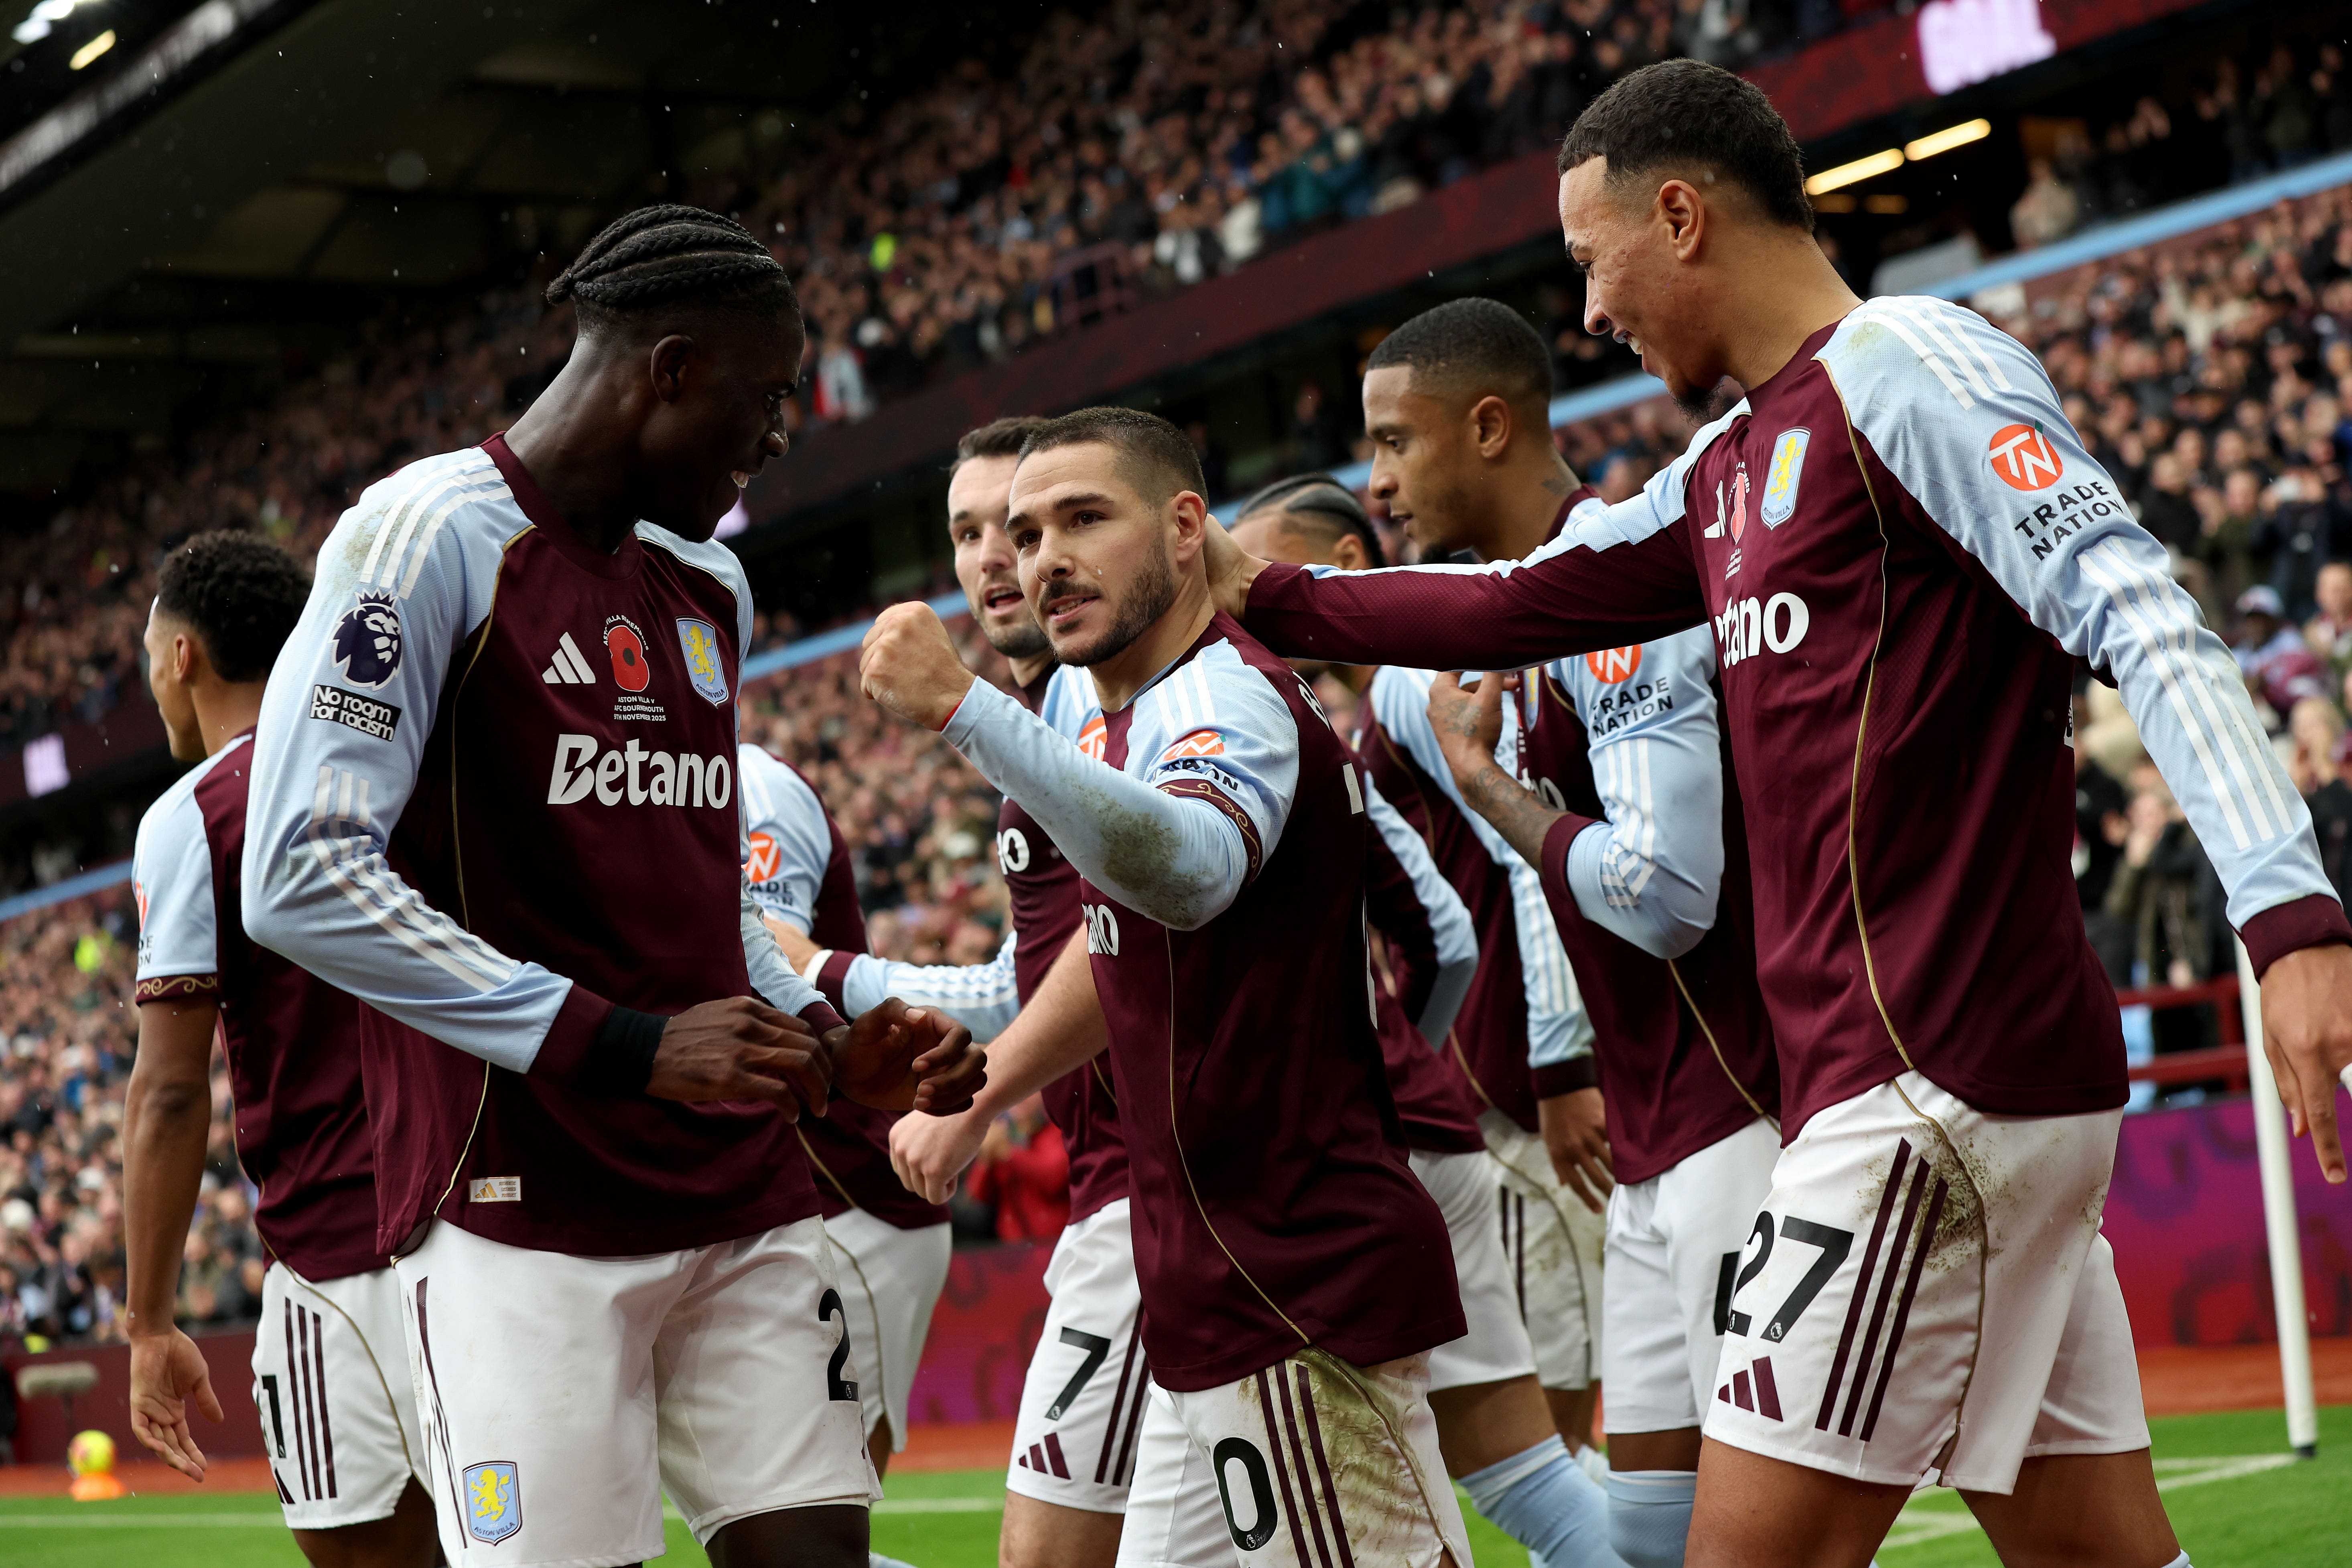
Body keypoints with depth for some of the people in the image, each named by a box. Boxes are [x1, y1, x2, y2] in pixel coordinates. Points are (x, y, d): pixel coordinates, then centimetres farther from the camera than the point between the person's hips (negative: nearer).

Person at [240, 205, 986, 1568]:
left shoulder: (710, 586, 17)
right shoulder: (437, 535, -8)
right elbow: (305, 883, -17)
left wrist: (834, 1056, 7)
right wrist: (623, 1047, -18)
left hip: (746, 1200, 7)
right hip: (522, 1213, -7)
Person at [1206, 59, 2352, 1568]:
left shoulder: (1902, 367, -9)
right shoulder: (1733, 466, 19)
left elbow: (2146, 618, -19)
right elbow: (1514, 606, 30)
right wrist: (1262, 593, 31)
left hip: (1937, 1083, -9)